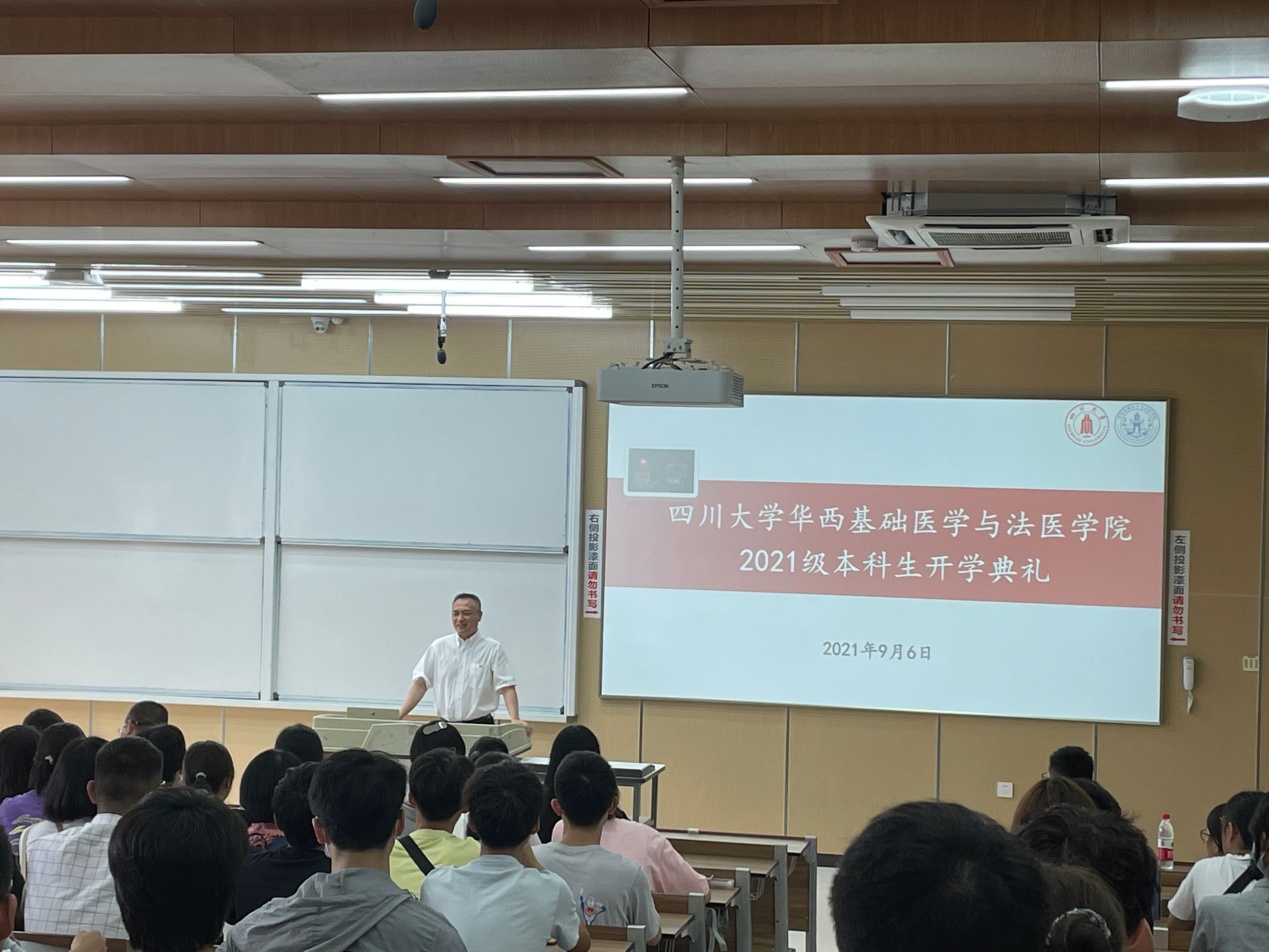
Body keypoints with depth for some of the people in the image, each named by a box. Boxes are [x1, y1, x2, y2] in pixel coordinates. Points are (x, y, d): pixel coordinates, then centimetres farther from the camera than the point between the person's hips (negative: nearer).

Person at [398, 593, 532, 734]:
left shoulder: (493, 649, -1)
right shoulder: (438, 647, 7)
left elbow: (507, 688, -7)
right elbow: (420, 684, 7)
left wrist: (515, 720, -23)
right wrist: (399, 715, -4)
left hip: (480, 727, -2)